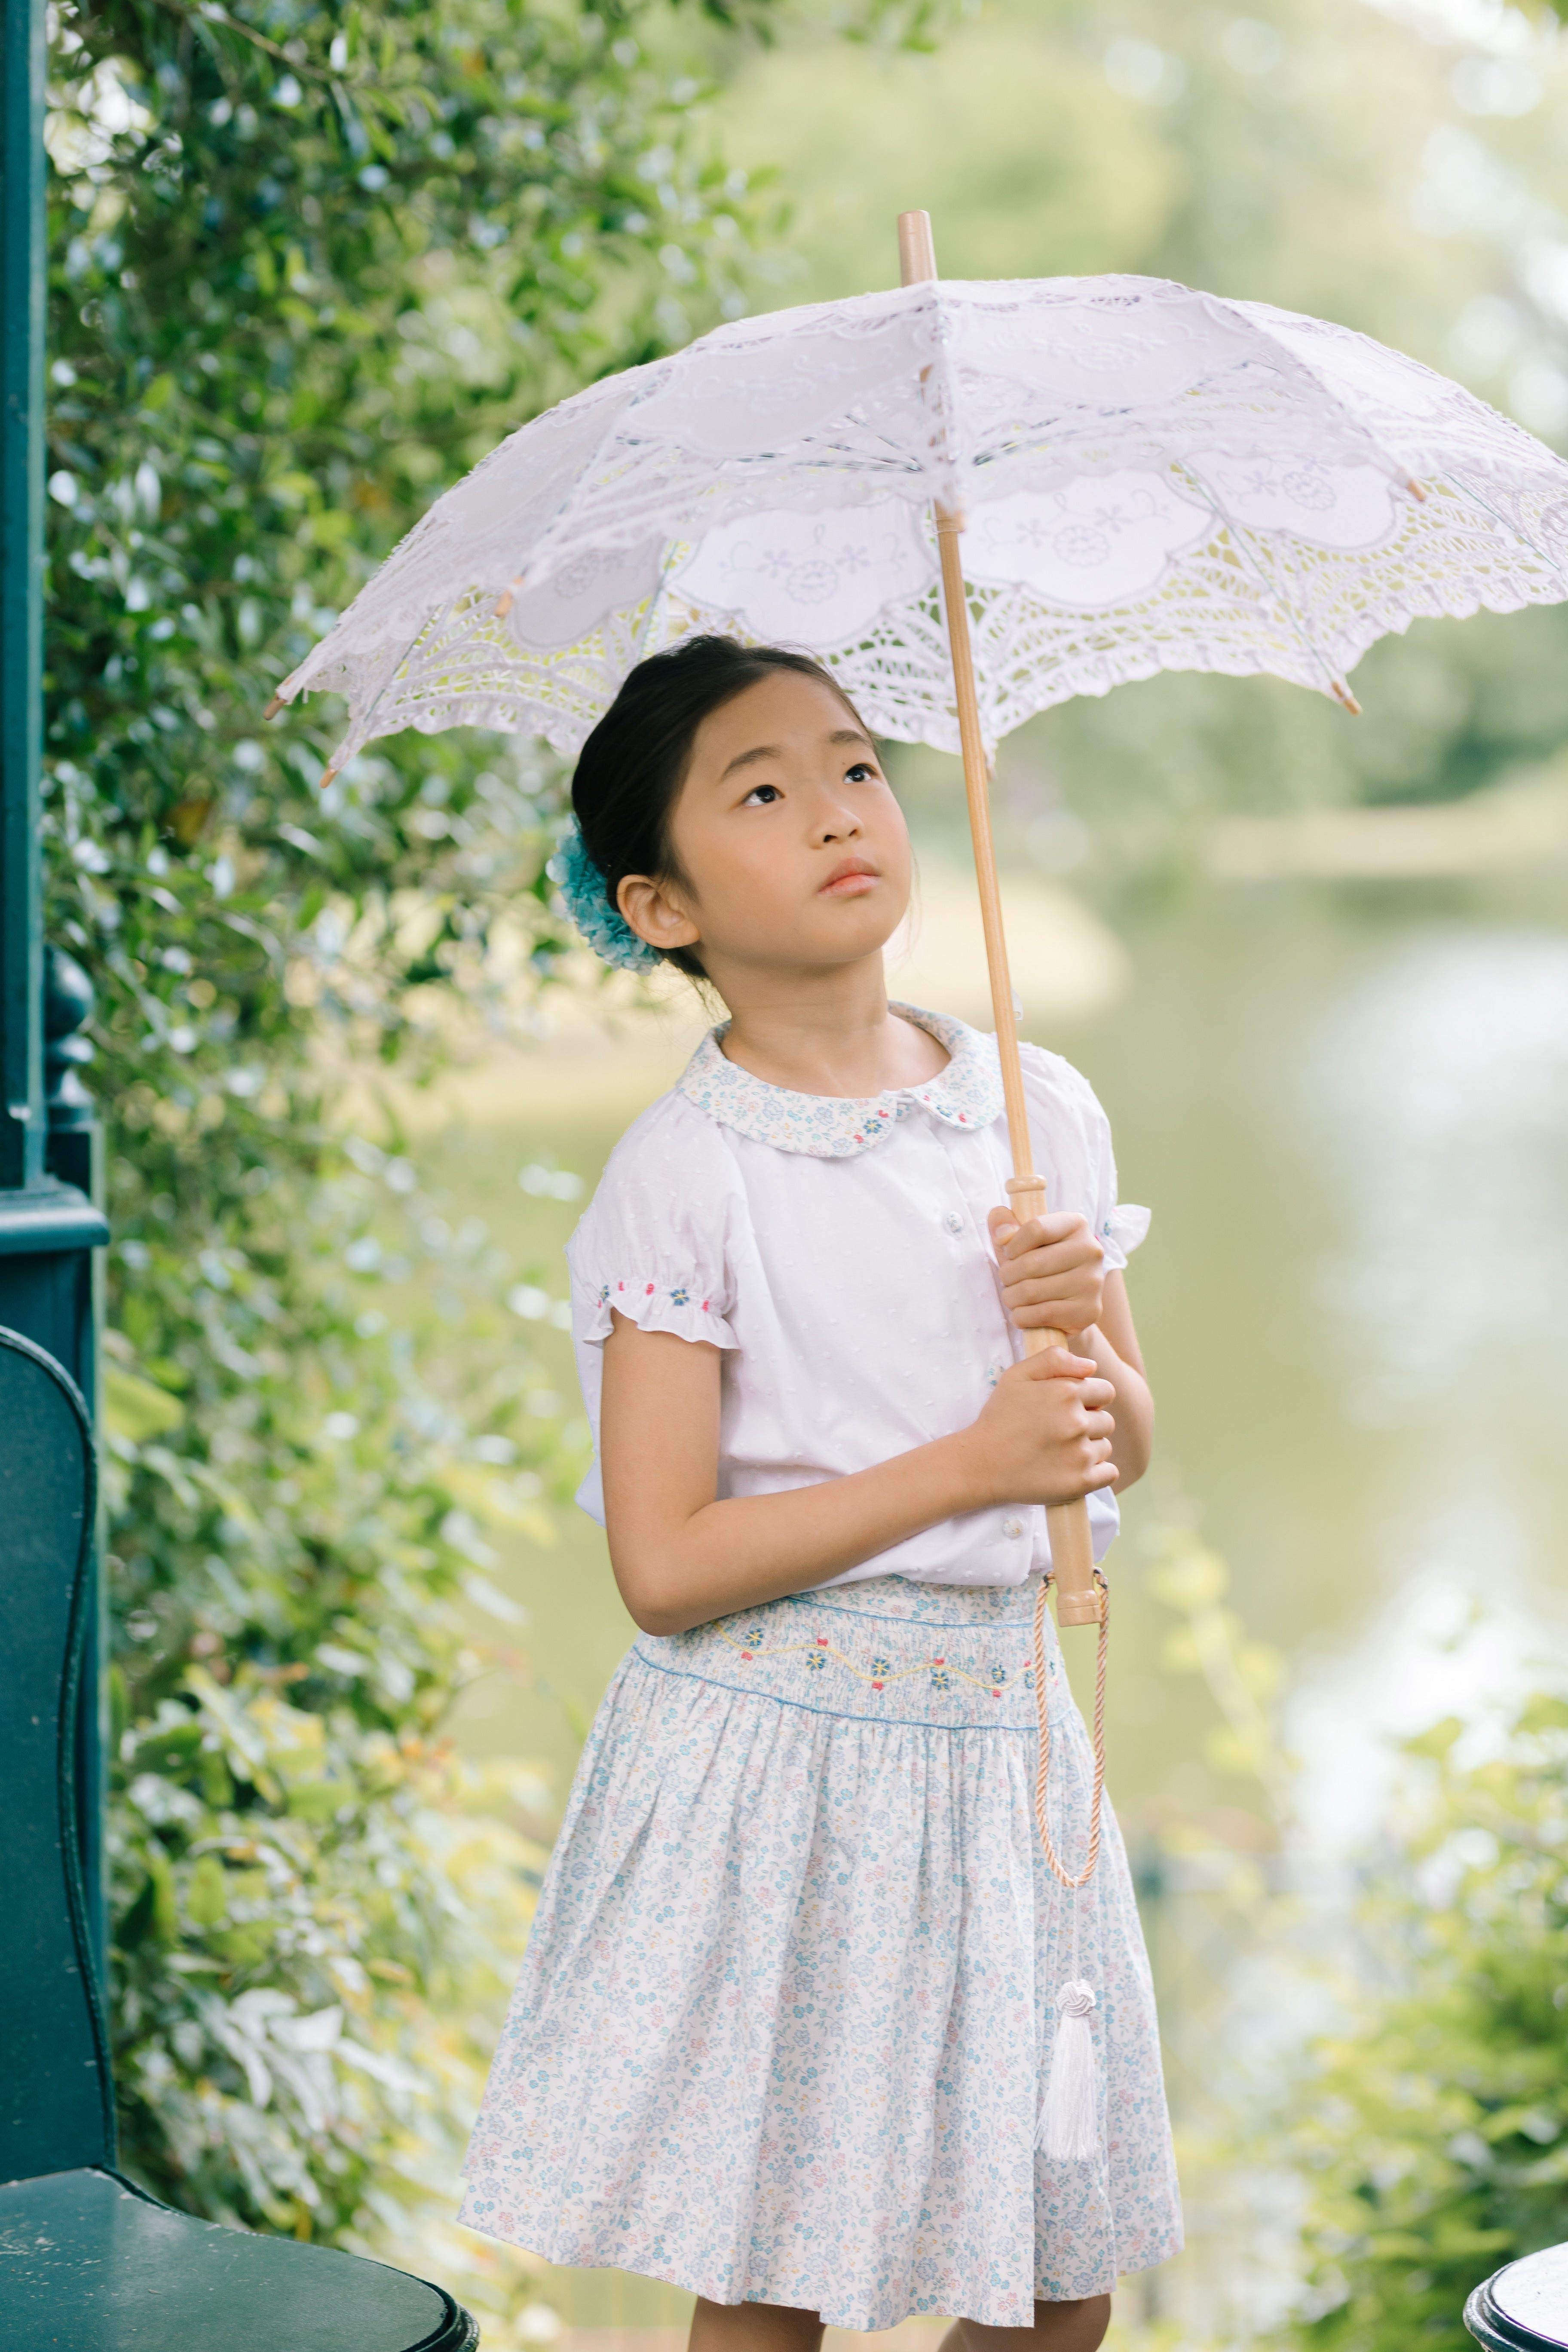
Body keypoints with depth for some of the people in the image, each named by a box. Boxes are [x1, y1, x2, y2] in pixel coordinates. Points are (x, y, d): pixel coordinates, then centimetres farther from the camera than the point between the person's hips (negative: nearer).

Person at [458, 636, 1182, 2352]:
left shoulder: (1040, 1111, 3)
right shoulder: (688, 1173, -12)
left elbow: (1123, 1452, 11)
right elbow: (664, 1566, -16)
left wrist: (1083, 1336, -11)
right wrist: (970, 1464, -19)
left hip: (994, 1726, 5)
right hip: (774, 1754, -5)